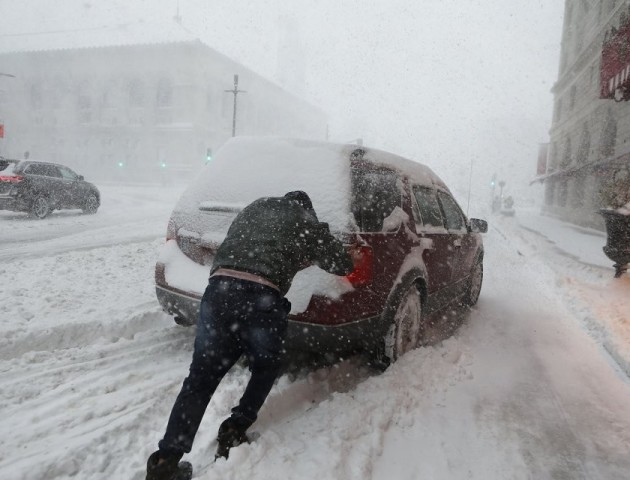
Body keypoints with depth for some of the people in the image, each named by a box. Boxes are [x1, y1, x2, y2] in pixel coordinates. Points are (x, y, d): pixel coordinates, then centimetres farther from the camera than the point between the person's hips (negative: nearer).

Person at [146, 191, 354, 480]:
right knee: (265, 369, 24)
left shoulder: (255, 207, 30)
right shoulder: (308, 224, 19)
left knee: (200, 378, 11)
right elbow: (344, 266, 28)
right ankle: (235, 430, 16)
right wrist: (313, 256, 48)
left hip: (218, 288, 4)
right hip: (261, 297, -3)